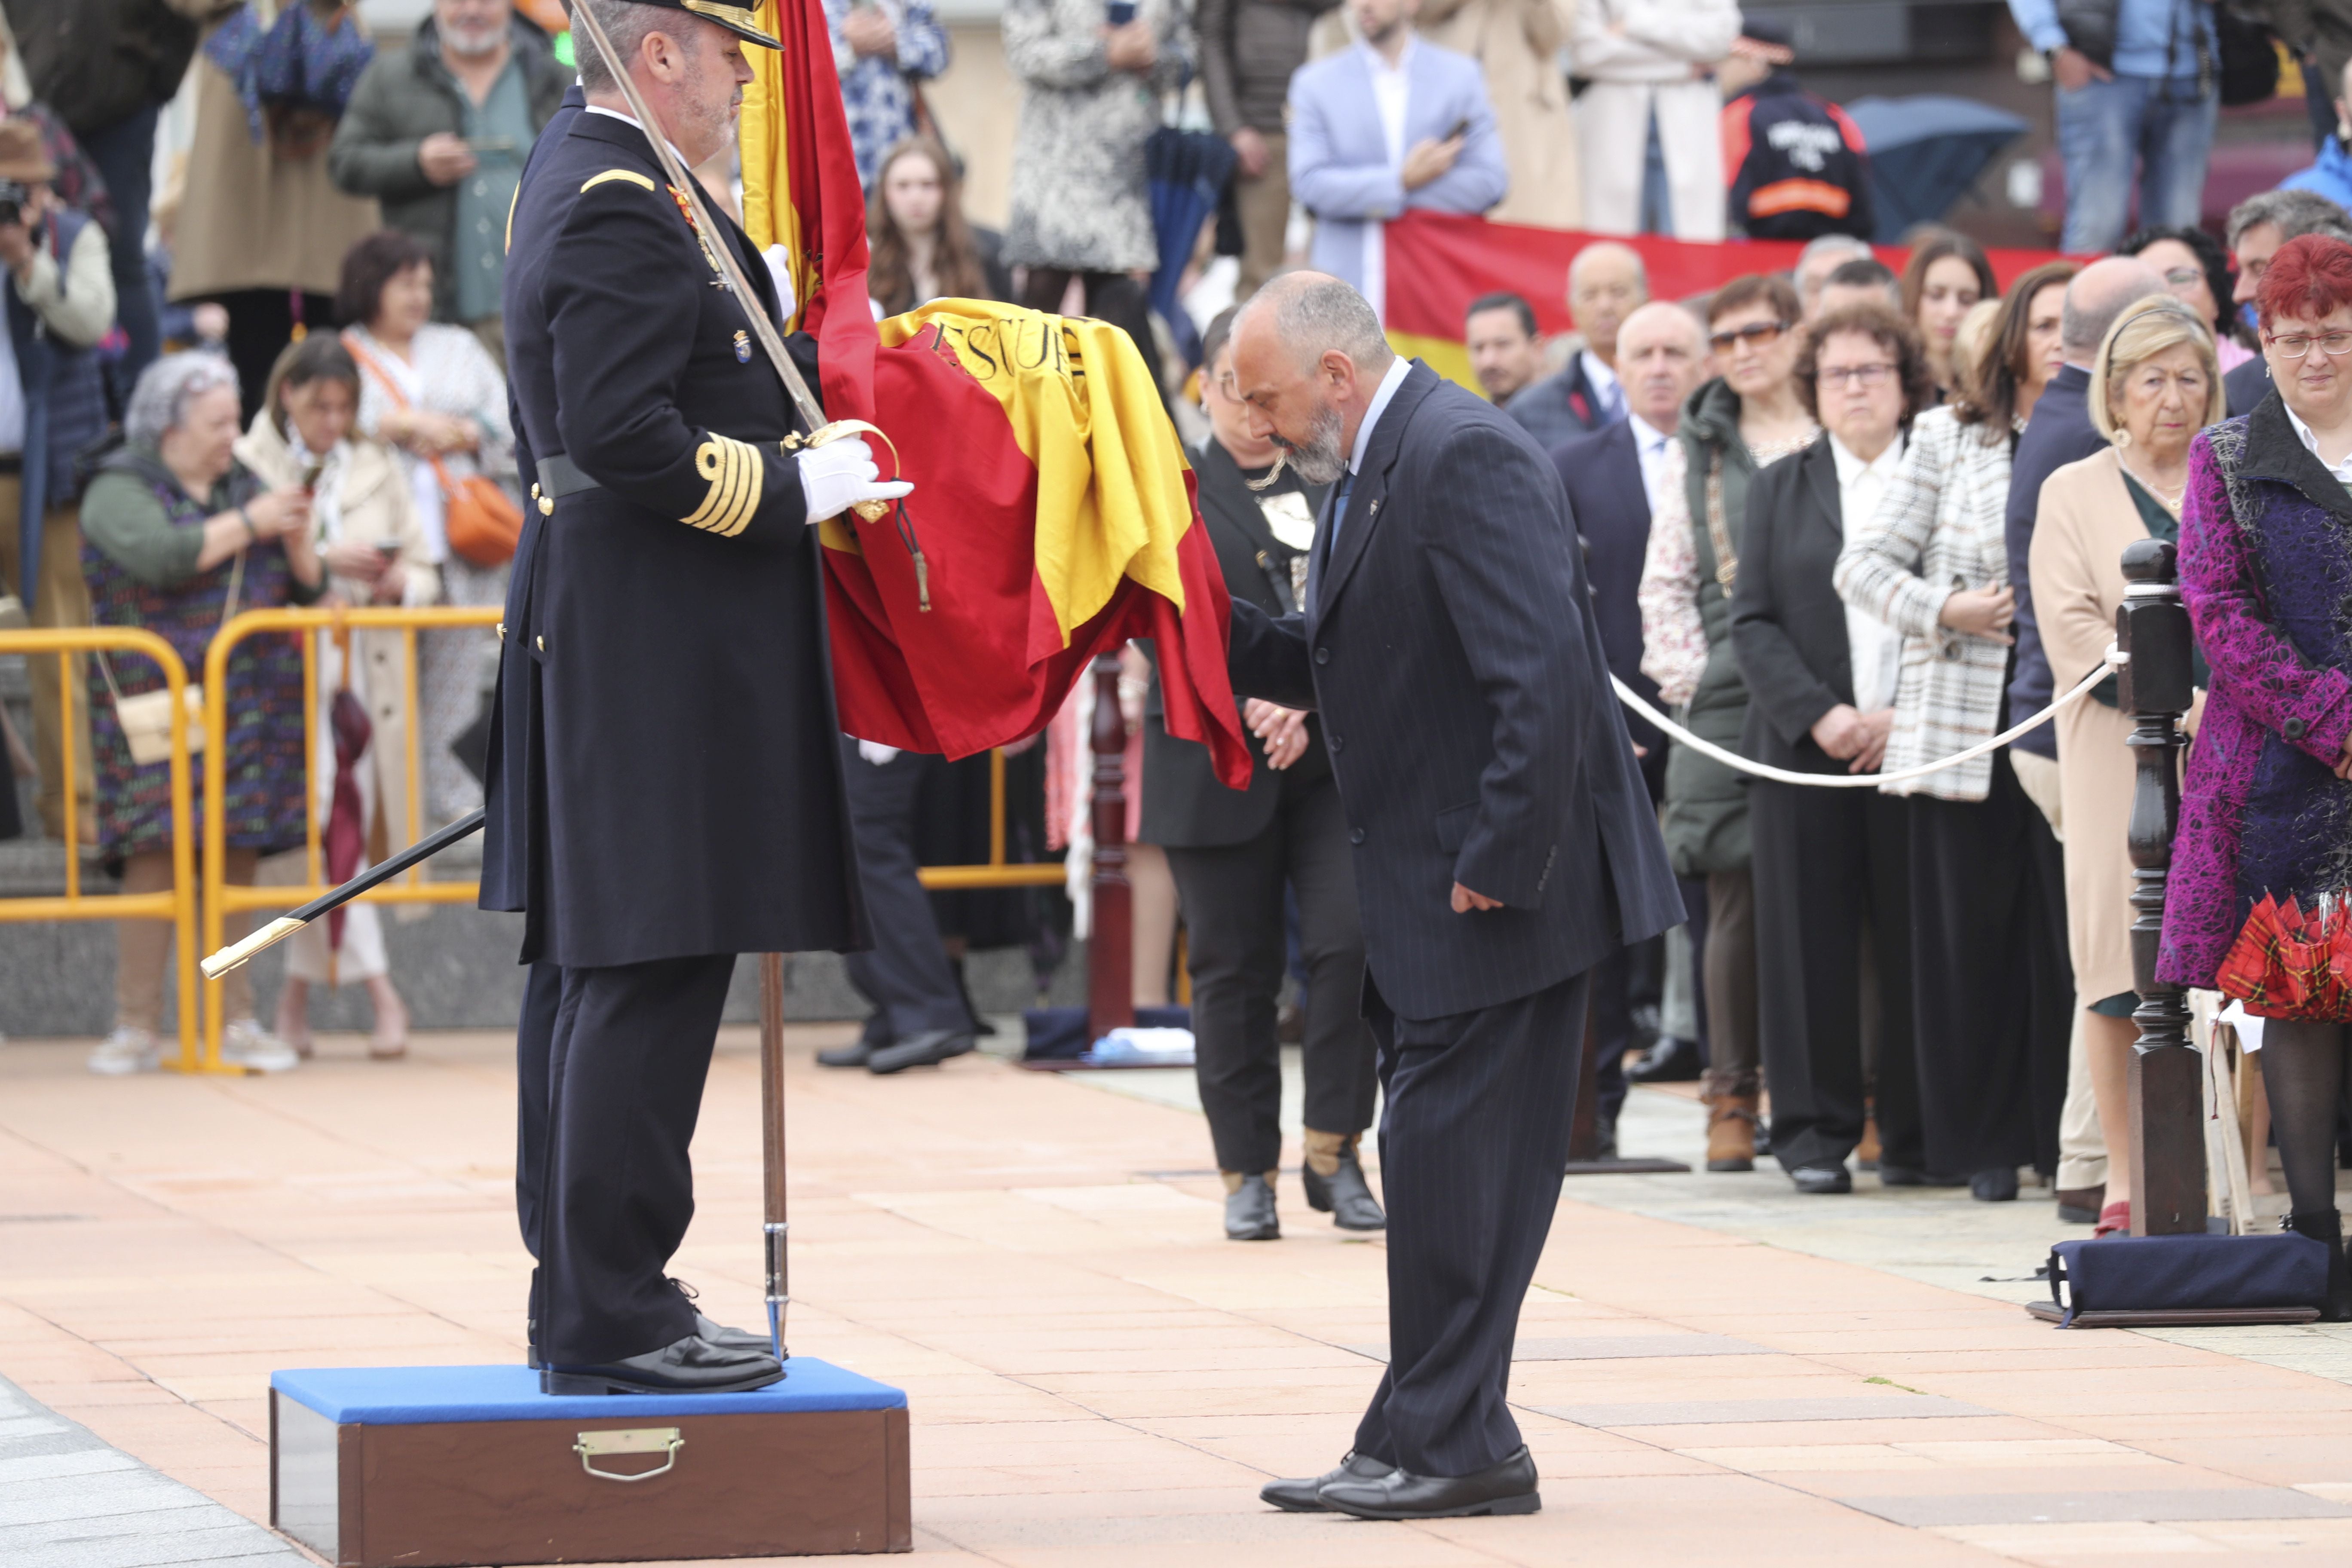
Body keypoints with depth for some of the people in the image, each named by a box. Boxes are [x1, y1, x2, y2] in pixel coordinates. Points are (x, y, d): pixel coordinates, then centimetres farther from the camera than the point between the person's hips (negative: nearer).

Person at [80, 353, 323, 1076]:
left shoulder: (243, 485, 17)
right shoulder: (120, 492, -1)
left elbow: (306, 589, 18)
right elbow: (160, 557, -21)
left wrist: (296, 542, -3)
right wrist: (247, 525, -14)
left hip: (247, 711, 5)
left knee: (235, 858, 3)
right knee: (153, 855, -10)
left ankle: (234, 1023, 8)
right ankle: (136, 1028, -5)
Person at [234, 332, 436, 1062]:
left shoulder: (376, 469, 14)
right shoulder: (249, 468, -1)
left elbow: (426, 574, 16)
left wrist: (401, 582, -6)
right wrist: (322, 563, -17)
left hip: (365, 671, 4)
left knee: (340, 829, 0)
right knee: (330, 828, -10)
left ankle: (299, 992, 9)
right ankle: (379, 988, -4)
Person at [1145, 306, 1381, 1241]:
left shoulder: (1337, 486, 11)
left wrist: (1306, 705, -10)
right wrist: (1248, 702, -18)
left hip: (1332, 758, 1)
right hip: (1214, 768, -1)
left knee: (1350, 941, -14)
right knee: (1233, 974, 3)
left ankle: (1333, 1153, -3)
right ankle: (1249, 1173, 12)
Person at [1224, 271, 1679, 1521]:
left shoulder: (1462, 459, -18)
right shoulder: (1370, 474, 15)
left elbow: (1541, 674, -24)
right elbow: (1341, 667, 19)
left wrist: (1500, 861, -24)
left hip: (1503, 892, -10)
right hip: (1428, 896, 10)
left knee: (1449, 1157, -7)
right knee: (1439, 1167, 13)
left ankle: (1451, 1446, -2)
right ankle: (1427, 1442, 18)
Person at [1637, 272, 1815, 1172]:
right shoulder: (1697, 452, 15)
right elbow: (1664, 582, 14)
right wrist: (1689, 676, 2)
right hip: (1725, 703, 1)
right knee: (1737, 902, -3)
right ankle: (1732, 1097, 3)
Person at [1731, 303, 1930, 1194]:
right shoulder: (1779, 489, 14)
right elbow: (1752, 623, 6)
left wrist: (1906, 714, -10)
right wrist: (1820, 715, -8)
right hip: (1805, 751, 1)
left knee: (1915, 945, -1)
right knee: (1811, 942, -1)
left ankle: (1912, 1131, 8)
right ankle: (1816, 1131, 4)